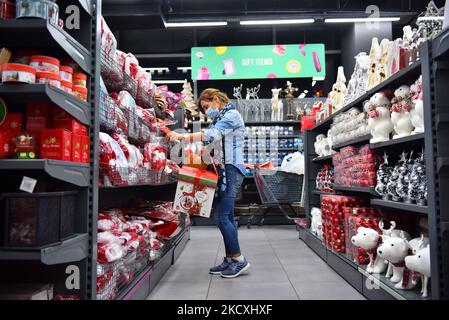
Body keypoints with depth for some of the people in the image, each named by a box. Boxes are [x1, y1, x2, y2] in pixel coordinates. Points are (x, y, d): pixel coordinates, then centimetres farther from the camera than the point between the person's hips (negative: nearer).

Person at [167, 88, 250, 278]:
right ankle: (230, 260, 17)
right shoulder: (221, 119, 22)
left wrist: (183, 137, -22)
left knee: (221, 216, -11)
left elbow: (211, 135, -21)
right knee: (226, 216, 9)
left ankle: (239, 260, 0)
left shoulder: (231, 115, -6)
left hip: (231, 169, -9)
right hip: (224, 170, 9)